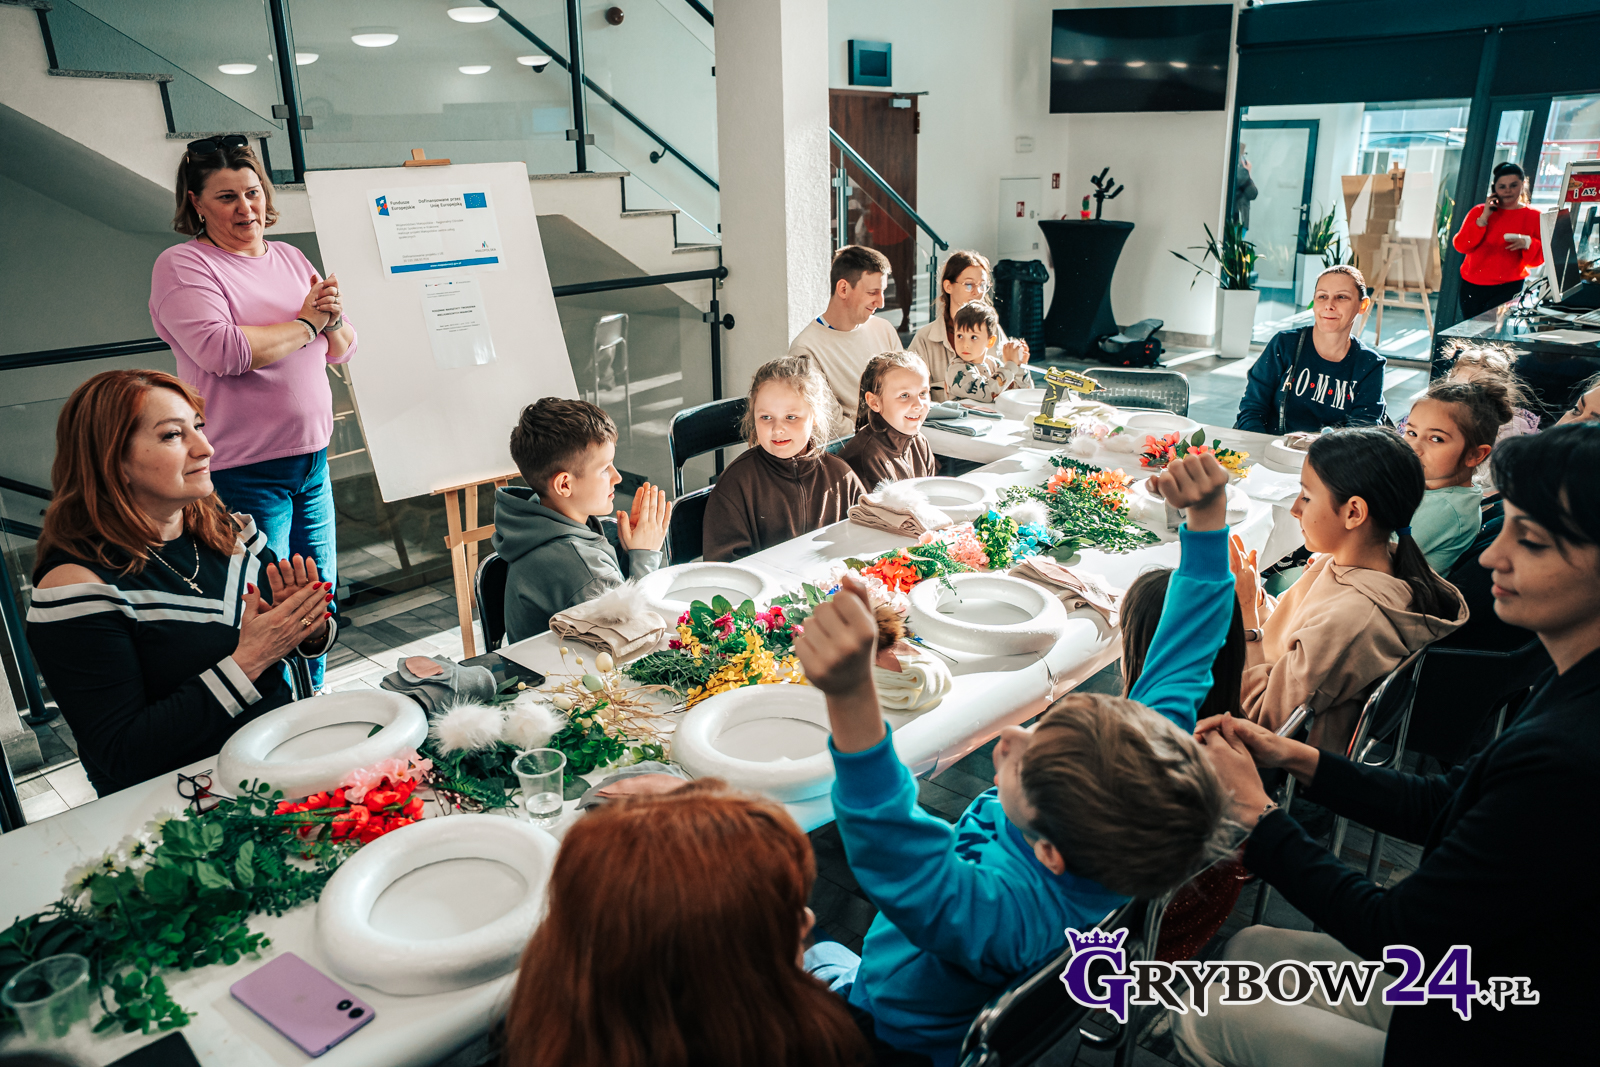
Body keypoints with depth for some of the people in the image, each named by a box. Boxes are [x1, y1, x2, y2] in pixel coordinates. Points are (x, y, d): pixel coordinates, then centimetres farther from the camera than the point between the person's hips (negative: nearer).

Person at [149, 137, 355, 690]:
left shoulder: (289, 257, 14)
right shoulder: (182, 265, -6)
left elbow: (342, 350, 14)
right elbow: (224, 351, -22)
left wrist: (333, 317, -9)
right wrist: (306, 322, -10)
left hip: (311, 460, 7)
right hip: (243, 472, -7)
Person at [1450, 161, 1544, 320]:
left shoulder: (1534, 217, 3)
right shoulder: (1479, 211, 7)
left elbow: (1540, 257, 0)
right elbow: (1460, 245, -4)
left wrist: (1527, 243, -21)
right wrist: (1483, 218, -10)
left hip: (1507, 288, -2)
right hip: (1472, 285, 2)